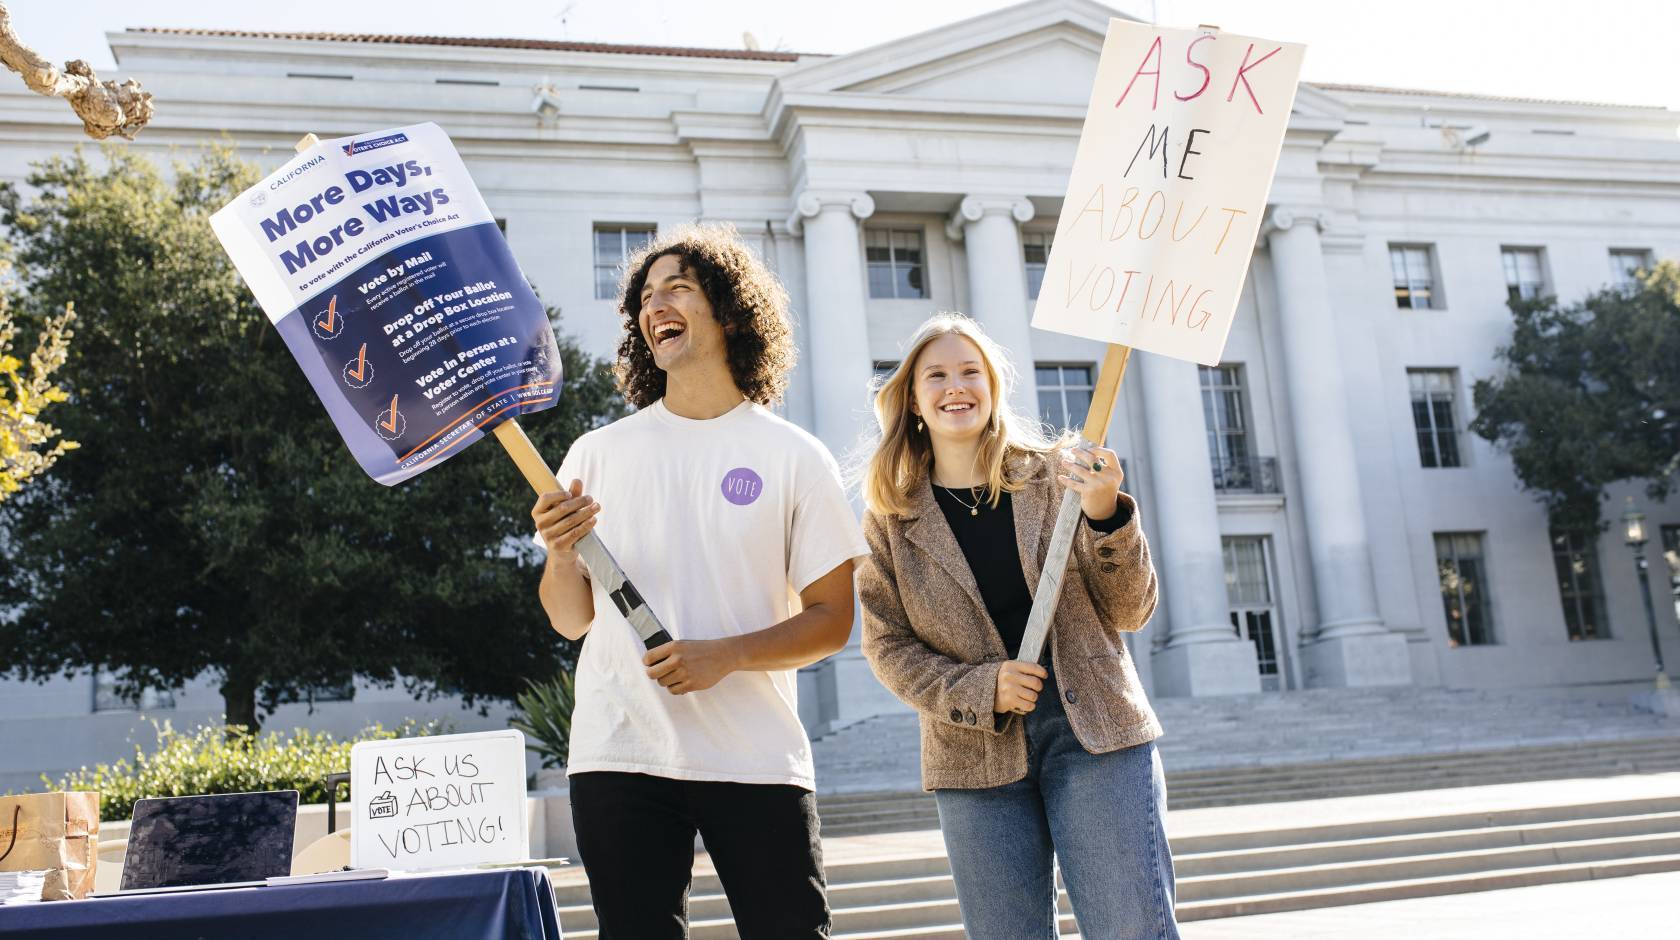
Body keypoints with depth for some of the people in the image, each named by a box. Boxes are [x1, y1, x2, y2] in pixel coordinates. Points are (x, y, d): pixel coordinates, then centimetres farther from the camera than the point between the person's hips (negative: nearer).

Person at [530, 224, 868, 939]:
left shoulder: (794, 456, 3)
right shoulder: (597, 453, 9)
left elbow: (832, 617, 1)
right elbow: (569, 621, 9)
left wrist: (725, 655, -14)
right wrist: (561, 552, -12)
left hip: (757, 757, -1)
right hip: (619, 754, 2)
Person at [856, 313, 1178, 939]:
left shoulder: (1057, 475, 3)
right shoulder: (891, 517, 4)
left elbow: (1130, 612, 2)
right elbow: (887, 645, 4)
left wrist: (1104, 513, -16)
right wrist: (979, 689, -12)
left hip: (1092, 732, 0)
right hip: (977, 758, 1)